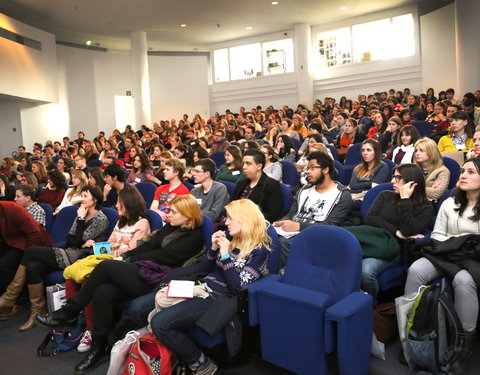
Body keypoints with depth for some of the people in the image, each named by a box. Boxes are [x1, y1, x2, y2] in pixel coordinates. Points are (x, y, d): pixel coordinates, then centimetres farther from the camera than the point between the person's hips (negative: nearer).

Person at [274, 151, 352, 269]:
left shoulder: (342, 195, 2)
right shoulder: (304, 190, 22)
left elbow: (330, 226, -9)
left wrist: (298, 226, -18)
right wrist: (280, 223, -4)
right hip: (292, 233, 5)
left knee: (282, 242, -35)